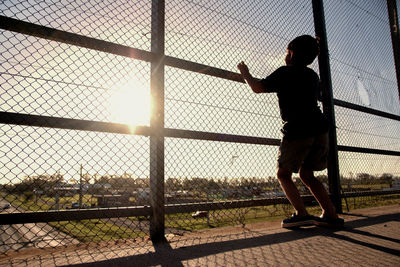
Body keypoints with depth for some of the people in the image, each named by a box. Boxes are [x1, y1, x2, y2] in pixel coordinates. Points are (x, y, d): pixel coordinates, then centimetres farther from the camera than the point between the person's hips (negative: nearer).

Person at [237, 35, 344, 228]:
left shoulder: (285, 72, -1)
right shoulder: (312, 75, 20)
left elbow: (258, 88, -5)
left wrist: (245, 73, 12)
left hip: (298, 130, -7)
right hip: (319, 129, 7)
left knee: (283, 174, 5)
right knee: (306, 174, 17)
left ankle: (301, 214, -7)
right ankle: (331, 215, 13)